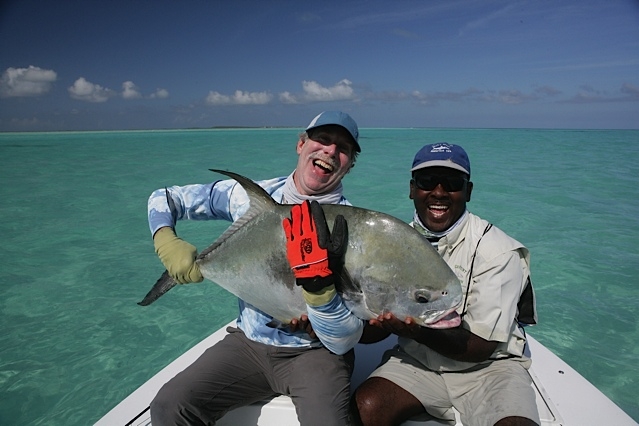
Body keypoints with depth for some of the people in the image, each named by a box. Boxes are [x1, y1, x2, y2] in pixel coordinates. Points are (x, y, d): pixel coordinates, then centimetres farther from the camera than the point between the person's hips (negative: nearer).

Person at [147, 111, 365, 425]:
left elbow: (344, 342, -19)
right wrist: (166, 242, -12)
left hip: (314, 351, -2)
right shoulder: (251, 195, -5)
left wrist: (318, 284, -37)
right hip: (248, 341, 3)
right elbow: (164, 198, 7)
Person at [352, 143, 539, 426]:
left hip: (487, 365, -2)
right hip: (417, 361, 2)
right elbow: (375, 329, -3)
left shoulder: (498, 251, -14)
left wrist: (418, 331, -33)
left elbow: (482, 347, -16)